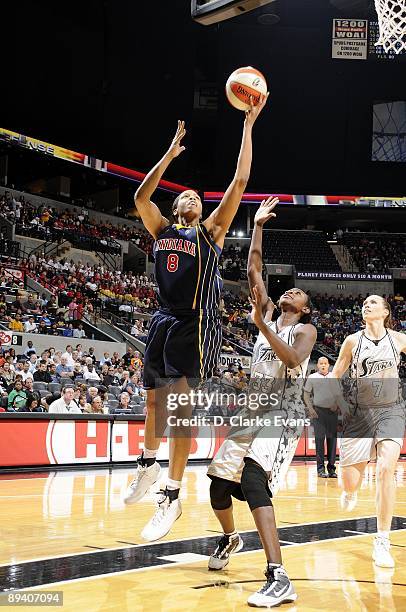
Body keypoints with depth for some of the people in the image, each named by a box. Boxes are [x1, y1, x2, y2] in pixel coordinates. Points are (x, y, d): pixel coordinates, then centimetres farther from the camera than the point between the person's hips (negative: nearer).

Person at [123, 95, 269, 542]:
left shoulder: (210, 230, 4)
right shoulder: (161, 230, 15)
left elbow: (239, 182, -2)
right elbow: (141, 196, 6)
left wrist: (248, 126, -3)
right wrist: (169, 155, 11)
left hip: (196, 325, -5)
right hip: (164, 321, 5)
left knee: (181, 404, -11)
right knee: (154, 400, 16)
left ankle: (172, 497, -7)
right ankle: (149, 465, 39)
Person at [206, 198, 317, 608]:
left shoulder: (305, 330, -1)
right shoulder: (269, 315, 15)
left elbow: (292, 360, -23)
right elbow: (253, 270, 10)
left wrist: (262, 326, -29)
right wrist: (258, 226, 10)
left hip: (283, 417, -7)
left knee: (253, 482, -28)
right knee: (220, 486, 8)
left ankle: (279, 579, -32)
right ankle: (229, 538, 41)